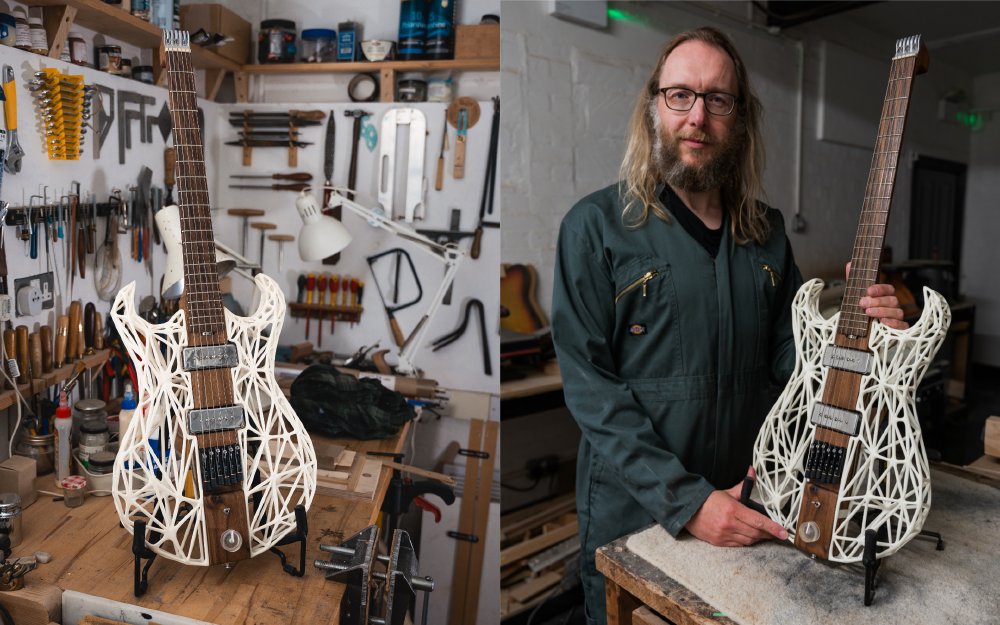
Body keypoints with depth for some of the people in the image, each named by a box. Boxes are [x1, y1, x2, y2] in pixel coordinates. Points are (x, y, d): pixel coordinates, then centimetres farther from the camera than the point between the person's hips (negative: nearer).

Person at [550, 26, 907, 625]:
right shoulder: (597, 225, -12)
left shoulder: (767, 230, 4)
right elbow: (589, 385, -17)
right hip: (631, 519, -4)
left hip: (752, 513, 5)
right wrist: (686, 500, -21)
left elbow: (789, 357, 7)